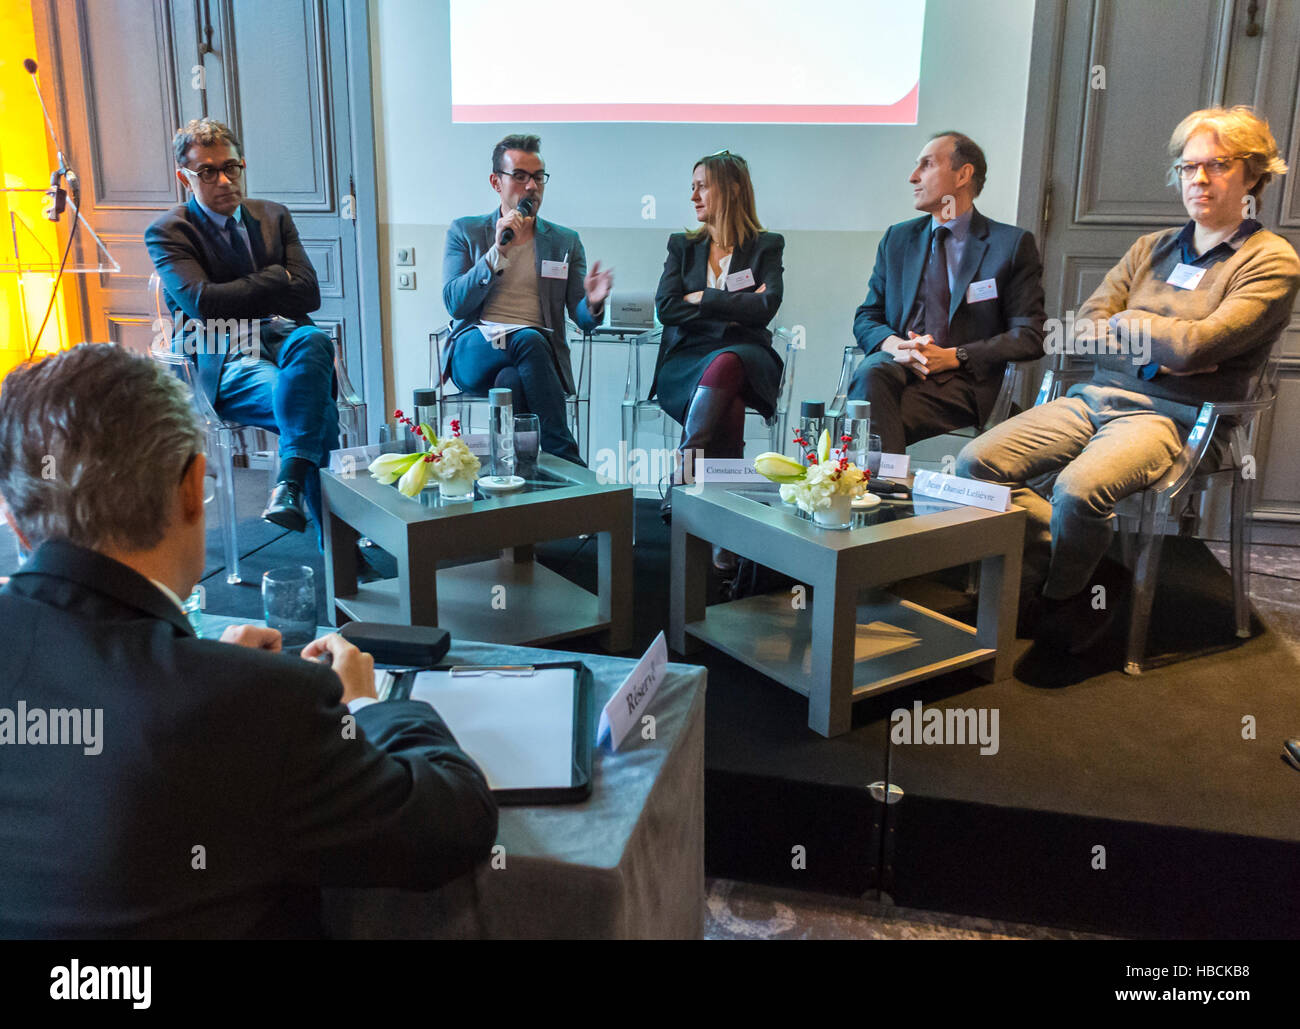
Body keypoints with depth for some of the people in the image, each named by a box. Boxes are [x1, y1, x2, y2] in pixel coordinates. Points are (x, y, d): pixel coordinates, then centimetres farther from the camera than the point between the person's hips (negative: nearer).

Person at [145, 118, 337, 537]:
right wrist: (275, 279, -2)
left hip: (286, 341, 4)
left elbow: (308, 295, 7)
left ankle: (290, 483, -41)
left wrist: (240, 296, -2)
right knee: (320, 410, -34)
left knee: (313, 341, -37)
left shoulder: (274, 216, 18)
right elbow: (202, 303, -12)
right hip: (223, 361, -4)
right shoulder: (167, 232, 5)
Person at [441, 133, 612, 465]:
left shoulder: (566, 241, 18)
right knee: (529, 340, -35)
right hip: (473, 355, -1)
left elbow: (582, 318, 9)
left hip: (538, 348, 1)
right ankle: (566, 461, -31)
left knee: (511, 380, -36)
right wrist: (497, 251, -11)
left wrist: (593, 304, -17)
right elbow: (454, 304, -1)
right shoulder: (464, 232, 14)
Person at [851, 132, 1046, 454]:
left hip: (962, 382, -4)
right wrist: (893, 344, -8)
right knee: (871, 373, -34)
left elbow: (1029, 337, 1)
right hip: (896, 366, 4)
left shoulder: (1013, 244, 8)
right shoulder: (897, 238, 21)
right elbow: (866, 318, 17)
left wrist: (953, 356, -12)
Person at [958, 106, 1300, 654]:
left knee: (1079, 487, -36)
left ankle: (1062, 597, -3)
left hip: (1166, 417, -6)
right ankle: (1087, 572, -2)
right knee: (974, 462, -15)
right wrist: (1162, 352, -7)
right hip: (1094, 398, 6)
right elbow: (1083, 333, 8)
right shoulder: (1151, 248, 19)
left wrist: (1127, 323, 2)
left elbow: (1195, 345, -14)